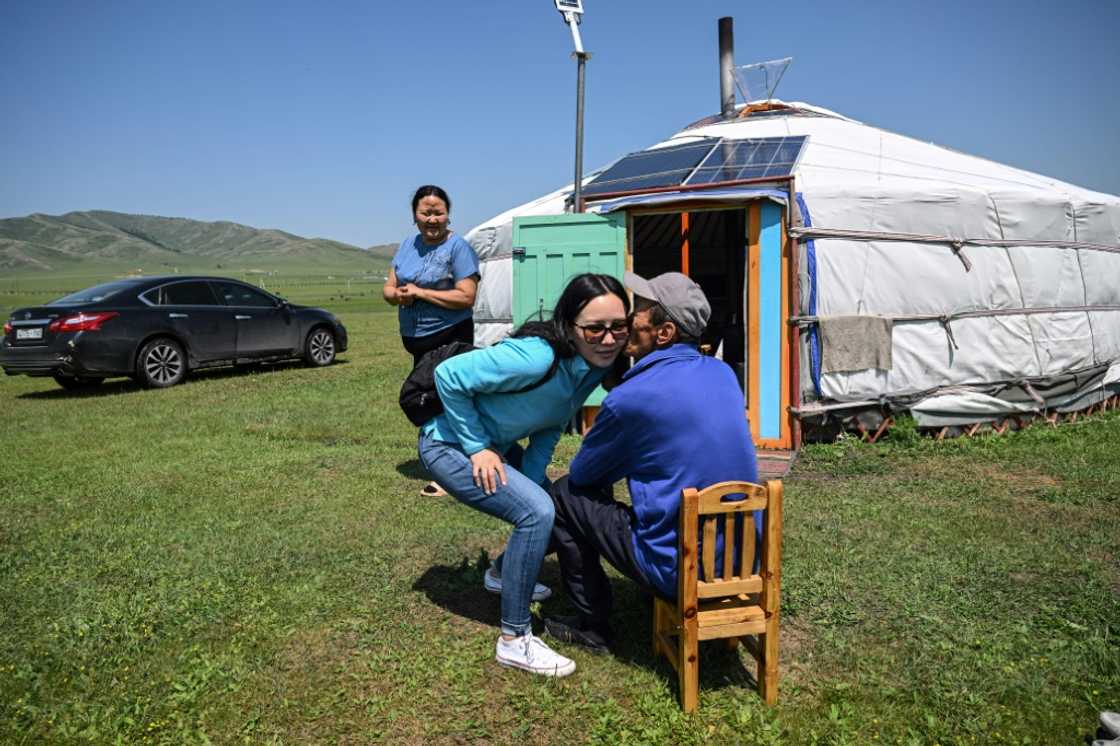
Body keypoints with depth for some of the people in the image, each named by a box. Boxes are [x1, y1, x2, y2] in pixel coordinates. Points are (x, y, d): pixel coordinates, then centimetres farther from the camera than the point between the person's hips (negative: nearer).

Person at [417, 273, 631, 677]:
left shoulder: (596, 365, -9)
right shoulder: (537, 357, -34)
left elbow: (549, 429, 1)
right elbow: (448, 375, -29)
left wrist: (529, 482, -9)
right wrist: (478, 448, -24)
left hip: (494, 446, 9)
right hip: (449, 445, -8)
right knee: (537, 512, -23)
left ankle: (504, 573, 40)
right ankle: (513, 640, -9)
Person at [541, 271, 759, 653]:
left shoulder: (630, 399, -18)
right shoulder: (723, 373, 2)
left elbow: (582, 473, -1)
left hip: (681, 571, -7)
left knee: (564, 495, 7)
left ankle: (592, 625, 18)